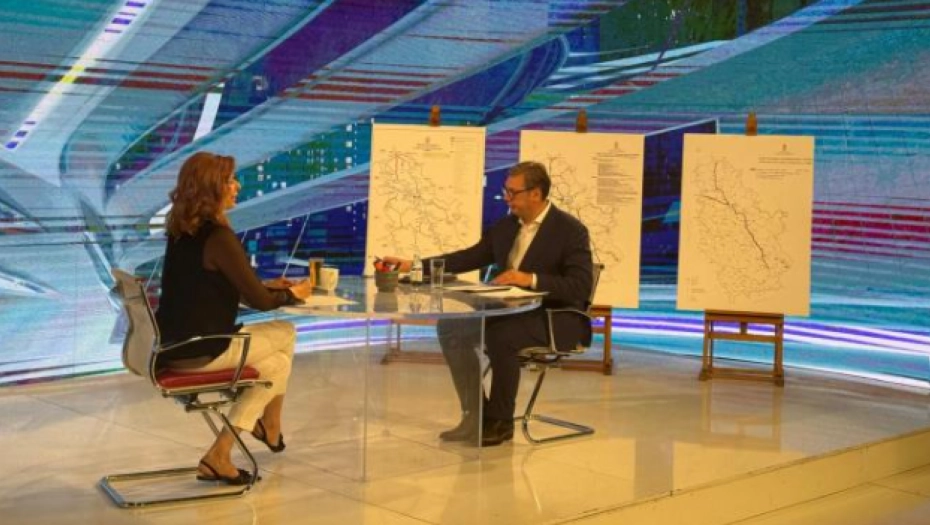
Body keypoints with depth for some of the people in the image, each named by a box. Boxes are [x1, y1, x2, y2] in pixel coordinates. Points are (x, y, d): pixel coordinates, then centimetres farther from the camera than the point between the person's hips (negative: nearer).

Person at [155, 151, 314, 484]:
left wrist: (267, 287, 18)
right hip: (200, 351, -8)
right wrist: (291, 295, 7)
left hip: (175, 345, 8)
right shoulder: (218, 236, -19)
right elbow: (258, 301, -14)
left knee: (275, 364, 20)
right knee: (285, 335, 12)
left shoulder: (181, 231, 7)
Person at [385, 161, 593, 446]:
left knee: (500, 336, -34)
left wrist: (532, 279, -30)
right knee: (451, 327, -8)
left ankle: (500, 420, -13)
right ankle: (476, 415, -4)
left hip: (555, 319, -8)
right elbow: (470, 258, 11)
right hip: (513, 313, 8)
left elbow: (580, 287, -20)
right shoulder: (506, 225, 8)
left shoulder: (571, 230, -13)